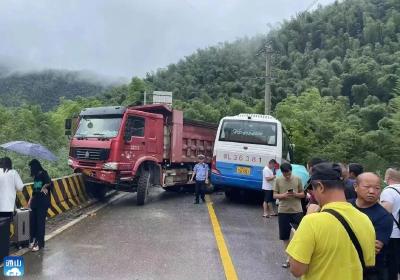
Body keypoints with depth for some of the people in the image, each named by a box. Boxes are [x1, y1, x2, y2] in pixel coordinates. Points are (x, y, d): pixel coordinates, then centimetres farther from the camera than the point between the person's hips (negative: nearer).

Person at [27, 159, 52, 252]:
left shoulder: (43, 174, -10)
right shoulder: (36, 176, 13)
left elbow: (50, 183, -25)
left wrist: (45, 186, -38)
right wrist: (30, 200, 21)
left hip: (43, 202, -7)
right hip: (35, 201, 7)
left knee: (40, 222, -2)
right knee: (33, 221, 9)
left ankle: (40, 243, 5)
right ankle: (34, 240, 22)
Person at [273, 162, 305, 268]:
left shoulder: (297, 179, 0)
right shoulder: (278, 180, 0)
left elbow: (303, 194, 5)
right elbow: (274, 195, 2)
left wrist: (296, 194, -16)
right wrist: (283, 195, -17)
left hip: (297, 211, -1)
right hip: (283, 211, 1)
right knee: (285, 236, 8)